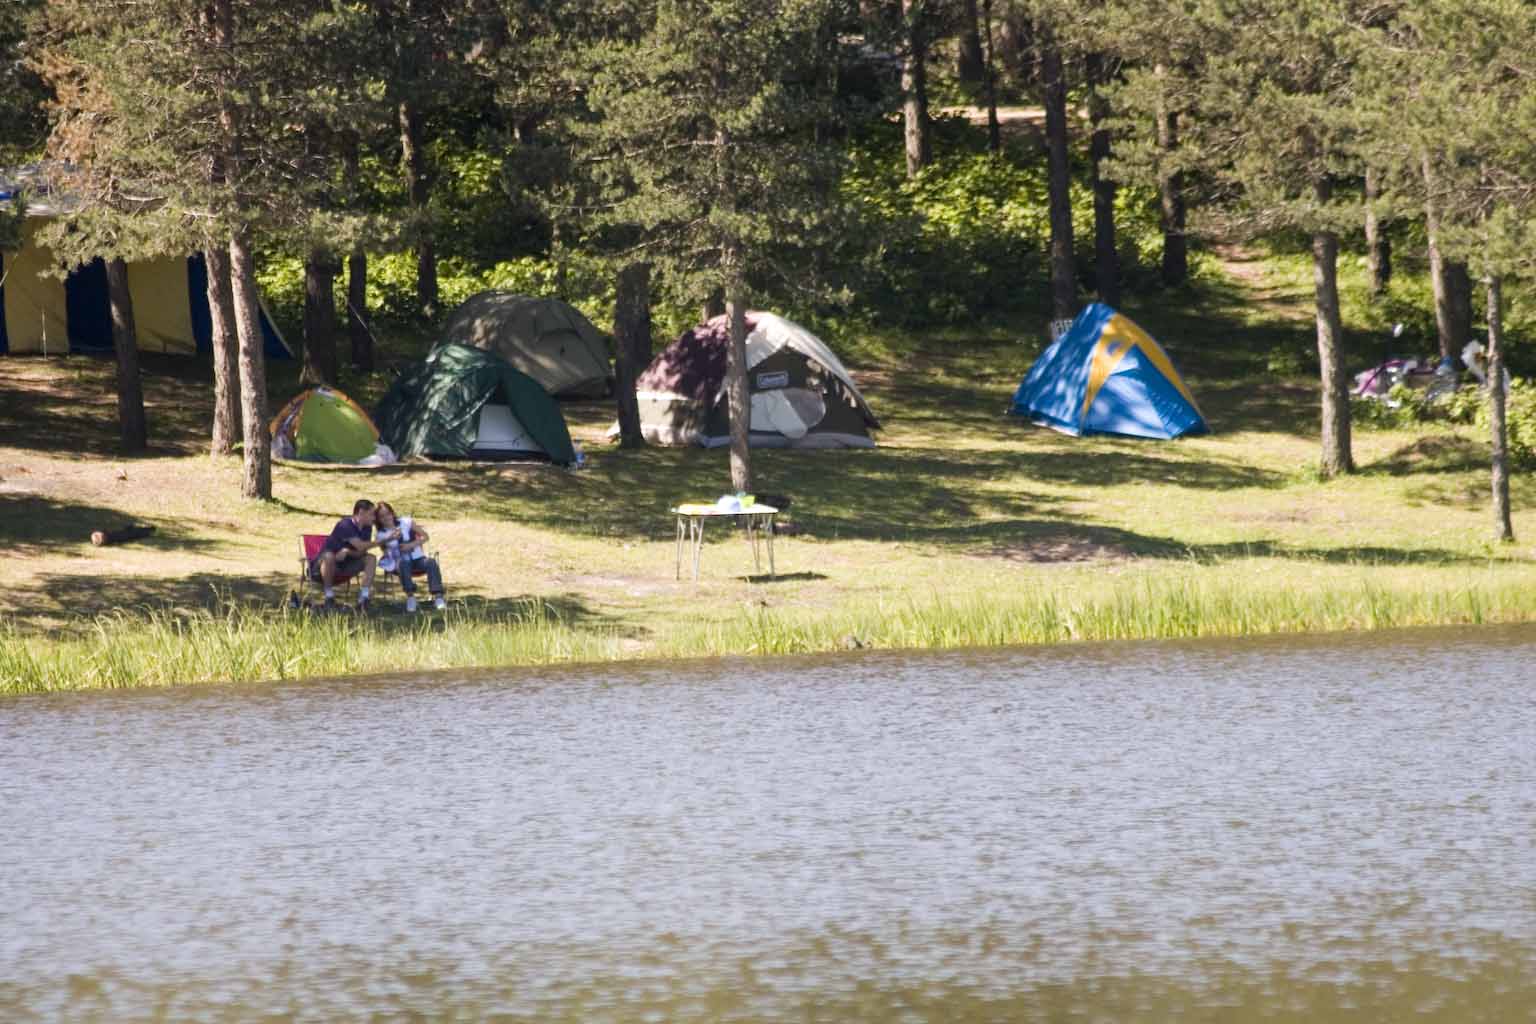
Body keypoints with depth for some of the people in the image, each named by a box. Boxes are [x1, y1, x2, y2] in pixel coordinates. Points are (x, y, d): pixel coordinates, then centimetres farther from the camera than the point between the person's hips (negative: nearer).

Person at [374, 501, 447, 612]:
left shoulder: (405, 522, 3)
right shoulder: (382, 534, 6)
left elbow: (425, 537, 2)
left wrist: (411, 545, -12)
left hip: (417, 559, 1)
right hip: (399, 562, -1)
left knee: (431, 562, -32)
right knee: (403, 562, -38)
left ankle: (437, 597, -42)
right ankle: (410, 597, -40)